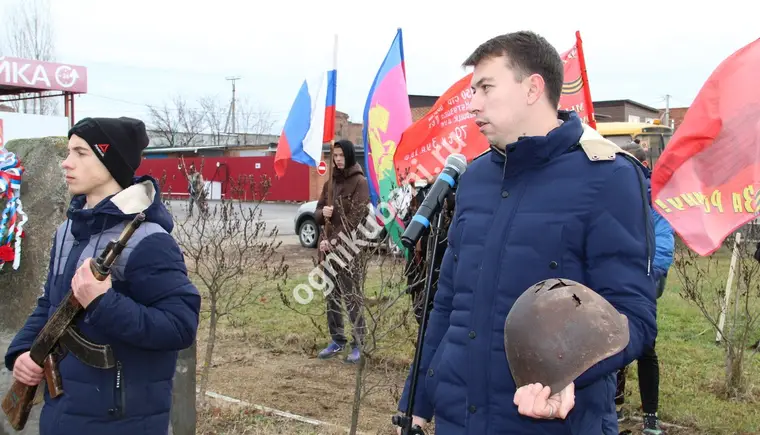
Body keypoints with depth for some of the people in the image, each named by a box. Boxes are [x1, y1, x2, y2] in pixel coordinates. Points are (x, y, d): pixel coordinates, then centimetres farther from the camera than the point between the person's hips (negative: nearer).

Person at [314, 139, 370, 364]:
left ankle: (358, 344, 3)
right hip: (329, 246, 7)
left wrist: (335, 240, -17)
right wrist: (323, 213, -10)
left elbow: (356, 216, -13)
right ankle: (337, 340, 20)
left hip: (349, 247, -6)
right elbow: (318, 212, 14)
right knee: (332, 296, 10)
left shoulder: (360, 182, -6)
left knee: (351, 297, -4)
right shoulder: (330, 182, 14)